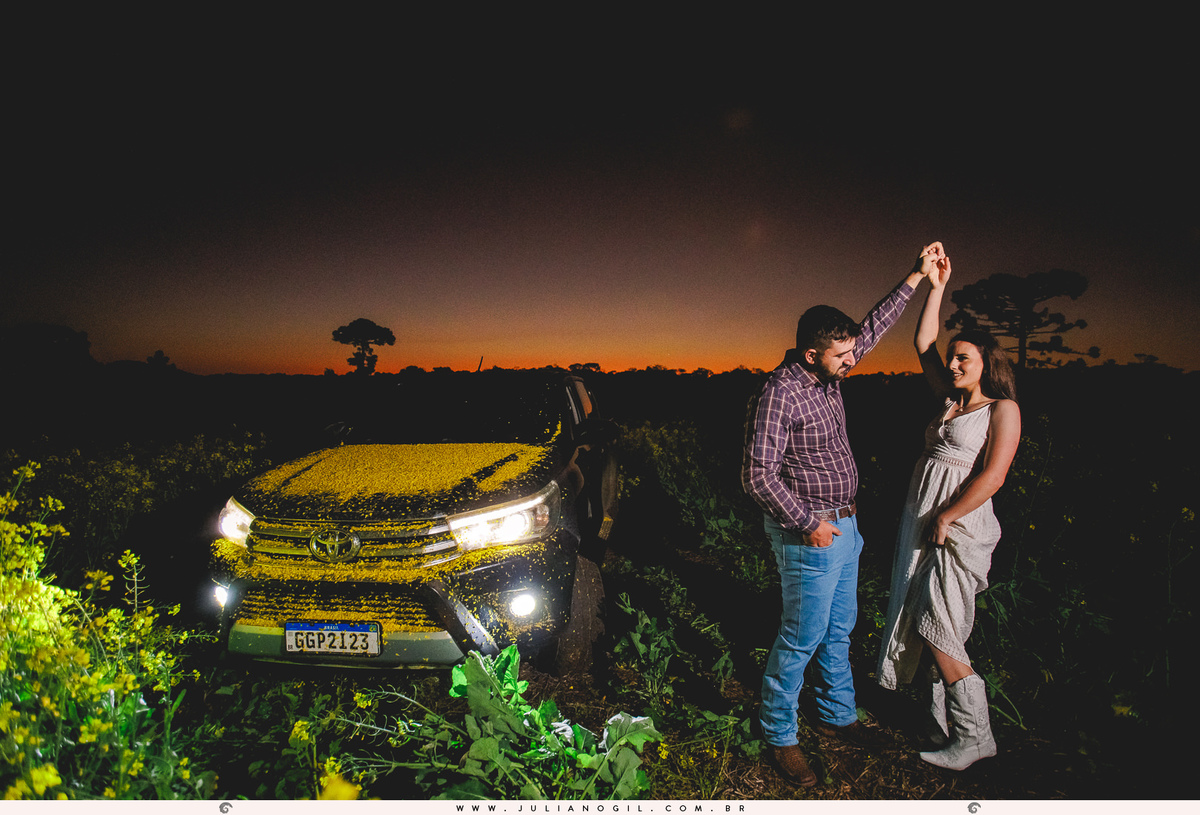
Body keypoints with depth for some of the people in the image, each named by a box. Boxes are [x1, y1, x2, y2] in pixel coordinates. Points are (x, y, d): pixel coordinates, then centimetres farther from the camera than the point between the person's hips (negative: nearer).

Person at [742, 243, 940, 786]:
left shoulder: (827, 375, 4)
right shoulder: (779, 394, -22)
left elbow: (873, 329, 18)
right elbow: (758, 474, -24)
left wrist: (917, 277, 16)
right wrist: (808, 523, -21)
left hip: (842, 525, 9)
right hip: (810, 532, -9)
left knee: (840, 629, 19)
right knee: (803, 637, 1)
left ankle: (837, 715, 37)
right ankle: (779, 735, 18)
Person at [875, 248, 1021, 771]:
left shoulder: (1002, 409, -6)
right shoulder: (952, 401, 13)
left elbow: (992, 476, -15)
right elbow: (923, 347, 14)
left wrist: (945, 518, -14)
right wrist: (936, 288, 11)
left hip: (957, 530, -7)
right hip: (921, 527, 8)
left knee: (938, 634, -6)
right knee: (921, 626, 10)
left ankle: (975, 736, 9)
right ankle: (942, 724, 22)